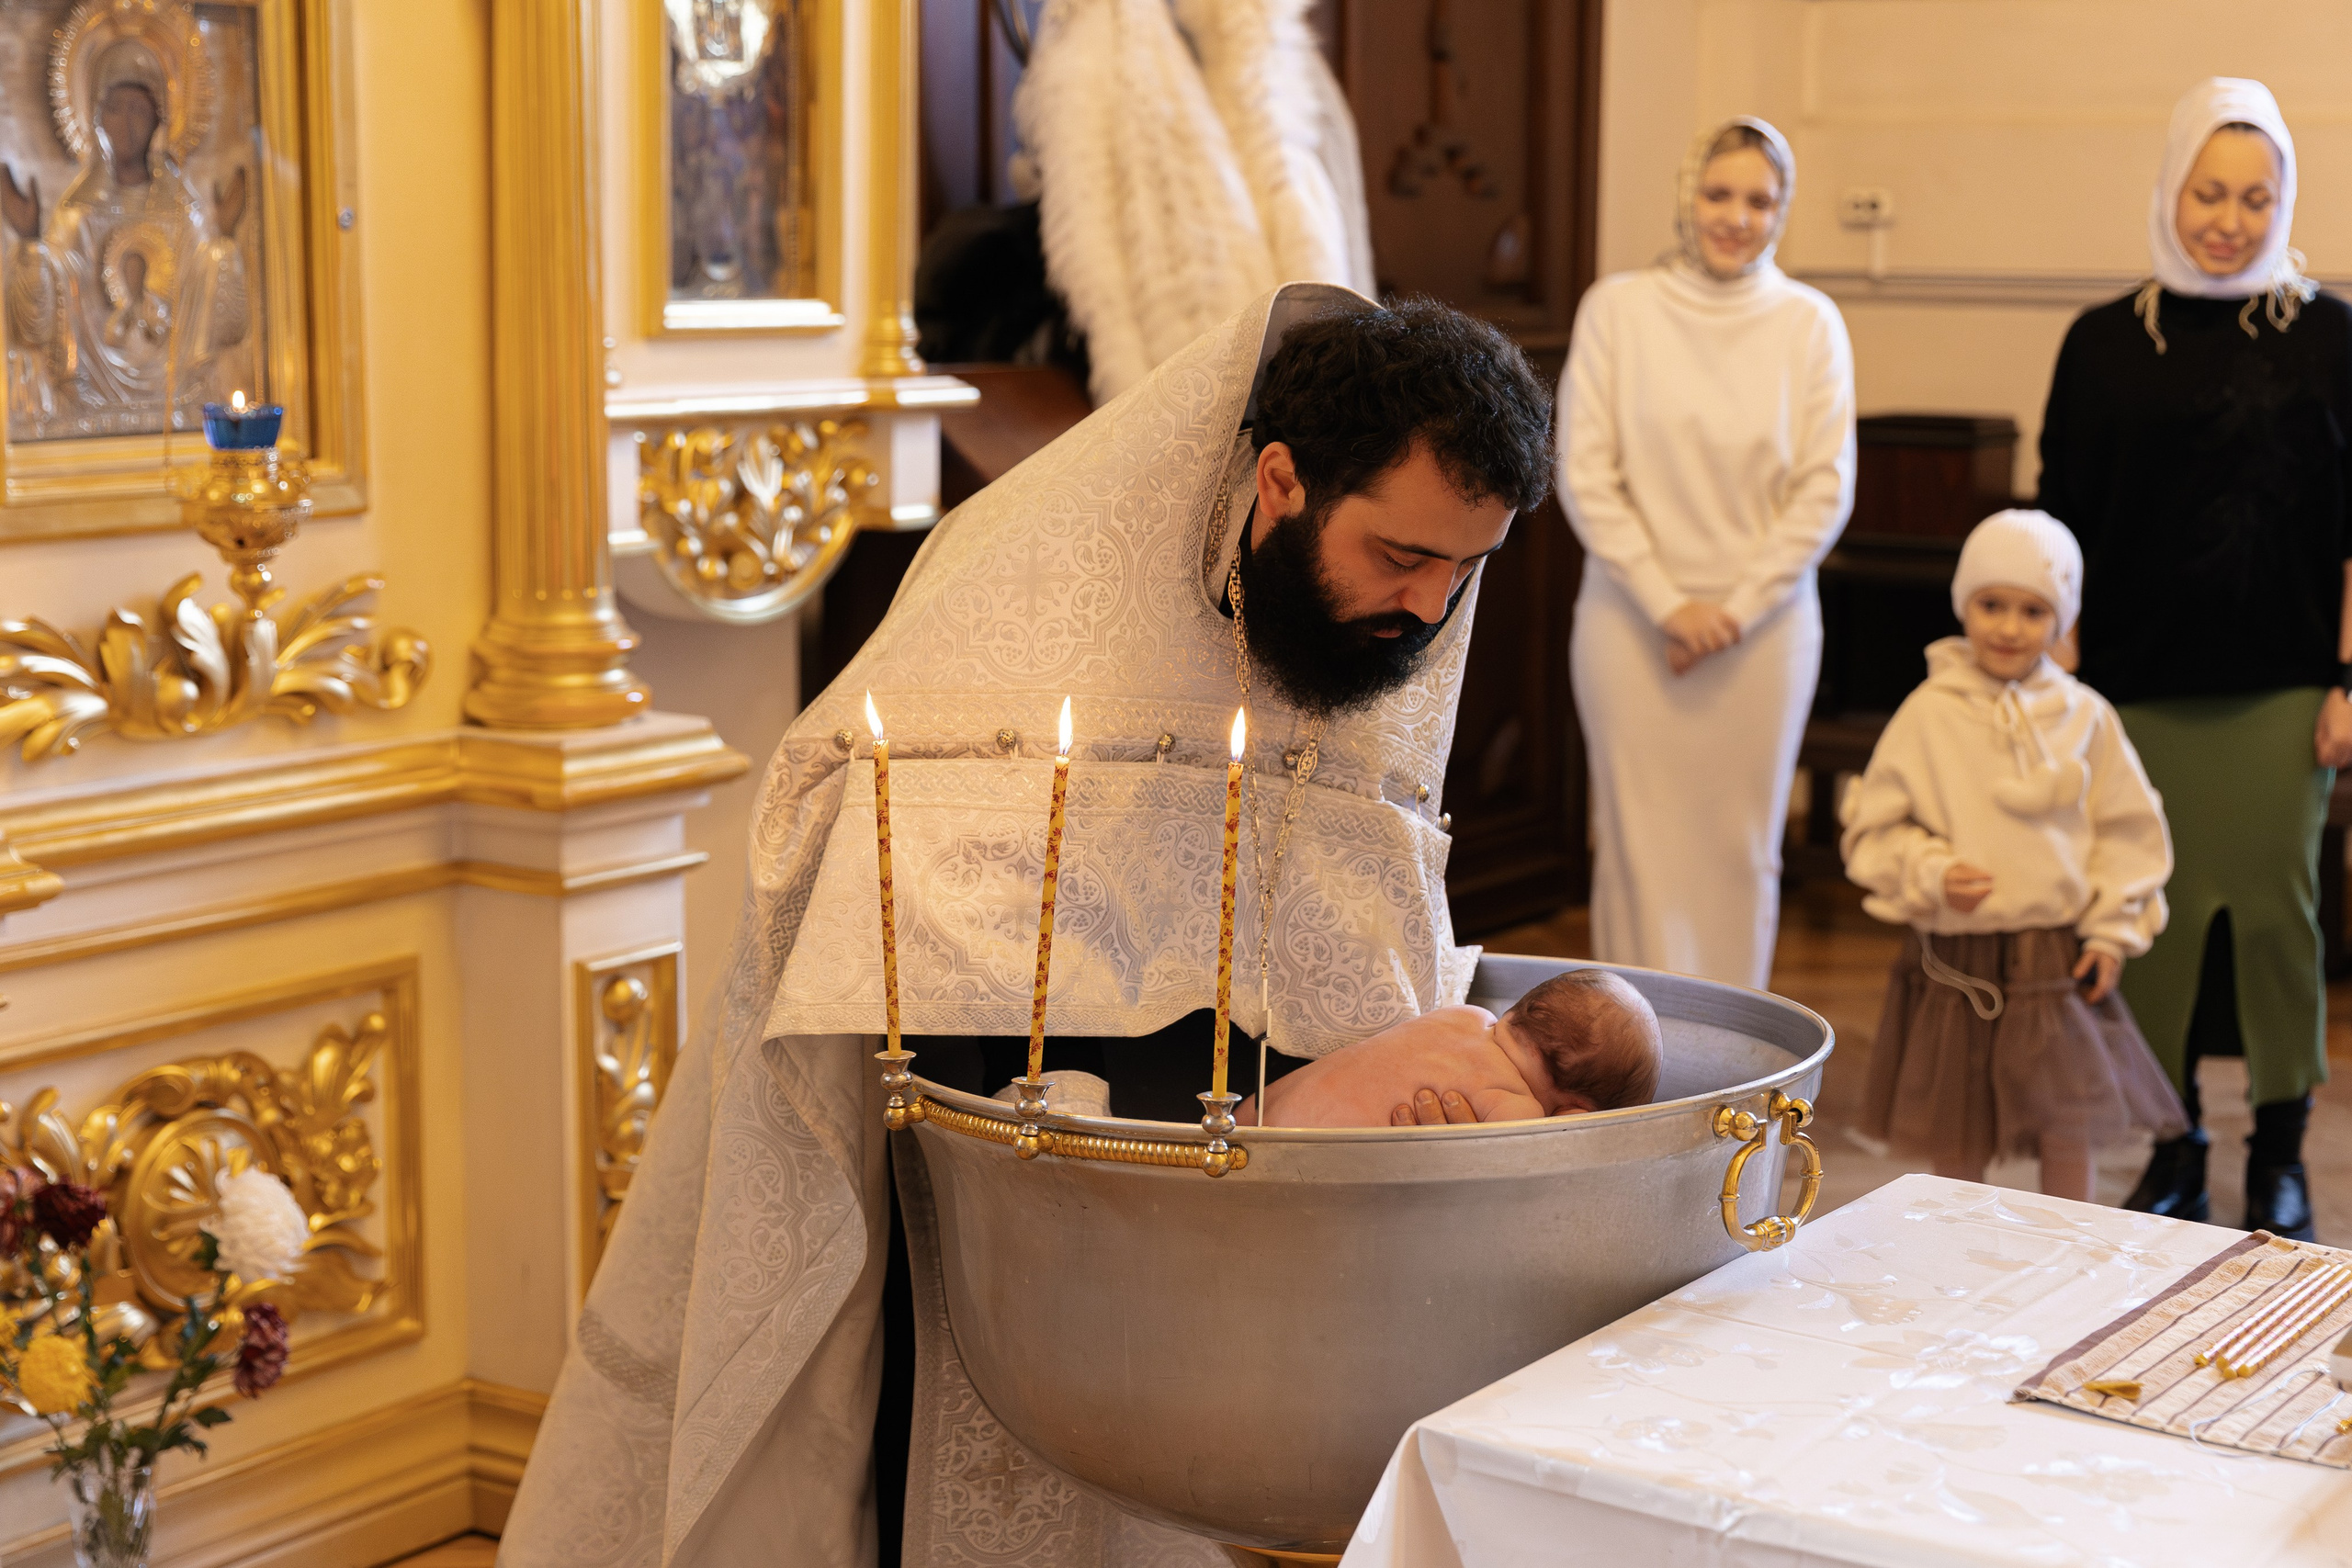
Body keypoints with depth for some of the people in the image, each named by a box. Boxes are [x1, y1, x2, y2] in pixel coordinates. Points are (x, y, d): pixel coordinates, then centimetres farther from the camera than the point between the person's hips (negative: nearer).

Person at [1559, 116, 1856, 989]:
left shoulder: (1810, 324, 2)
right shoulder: (1618, 309, -1)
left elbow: (1825, 490, 0)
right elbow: (1584, 474, -4)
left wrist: (1738, 606, -8)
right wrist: (1667, 603, -9)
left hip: (1763, 626, 1)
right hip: (1634, 621, -1)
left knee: (1744, 848, 7)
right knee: (1639, 844, 0)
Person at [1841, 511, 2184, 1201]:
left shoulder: (2085, 717, 0)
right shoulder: (1928, 714, -5)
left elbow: (2127, 831, 7)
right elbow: (1875, 826, -1)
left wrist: (2113, 930, 1)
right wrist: (1931, 873, -16)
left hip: (2057, 961, 1)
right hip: (1955, 963, -1)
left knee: (2068, 1133, 4)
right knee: (1955, 1141, 10)